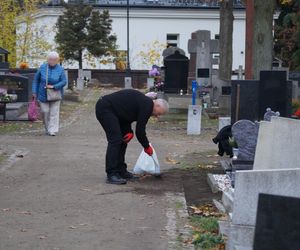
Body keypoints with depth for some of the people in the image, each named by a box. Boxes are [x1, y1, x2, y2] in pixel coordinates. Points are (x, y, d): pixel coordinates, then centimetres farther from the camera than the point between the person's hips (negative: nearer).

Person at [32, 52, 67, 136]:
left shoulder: (60, 69, -6)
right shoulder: (42, 67, -4)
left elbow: (64, 81, -7)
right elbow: (36, 80, 3)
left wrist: (53, 86, -18)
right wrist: (34, 92, 0)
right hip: (43, 94, 1)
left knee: (54, 112, -5)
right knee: (45, 112, 2)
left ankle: (52, 130, -4)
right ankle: (47, 128, 18)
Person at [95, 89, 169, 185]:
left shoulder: (144, 103, 15)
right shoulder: (147, 106, -15)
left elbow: (125, 115, 20)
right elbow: (140, 131, -13)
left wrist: (129, 132, 3)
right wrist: (147, 147, 2)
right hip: (104, 108, -11)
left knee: (123, 140, 12)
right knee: (115, 139, -15)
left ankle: (120, 171, 18)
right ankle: (112, 175, -17)